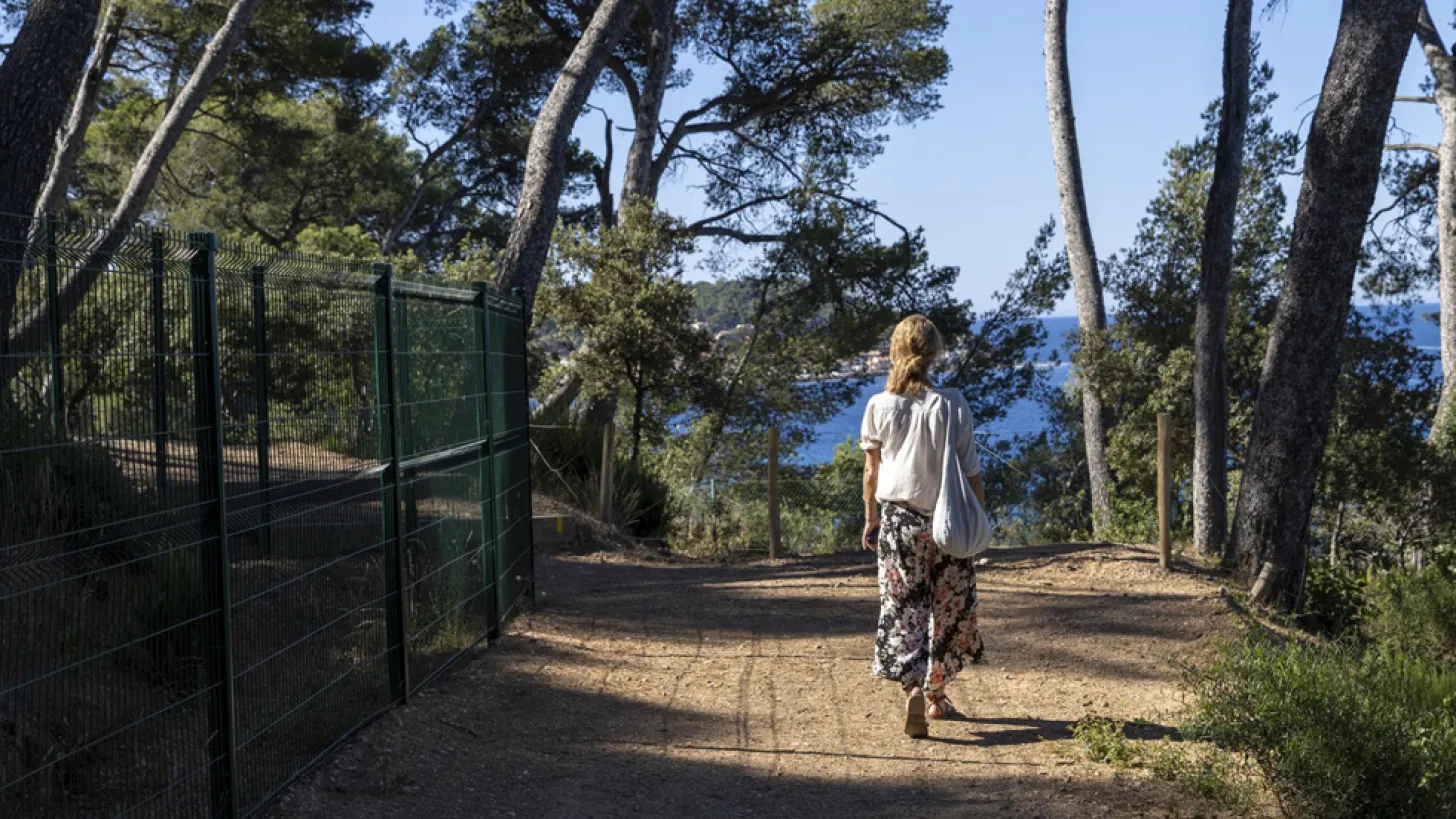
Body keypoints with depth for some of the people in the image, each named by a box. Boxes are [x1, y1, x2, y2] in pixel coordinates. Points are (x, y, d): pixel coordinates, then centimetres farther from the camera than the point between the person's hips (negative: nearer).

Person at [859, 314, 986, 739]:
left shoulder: (880, 406, -5)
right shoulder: (952, 405, -8)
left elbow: (872, 472, 2)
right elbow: (971, 473, -6)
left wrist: (871, 520, 13)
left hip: (897, 519, 1)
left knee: (903, 606, 2)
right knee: (949, 609, 15)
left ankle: (914, 687, -20)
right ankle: (936, 695, 26)